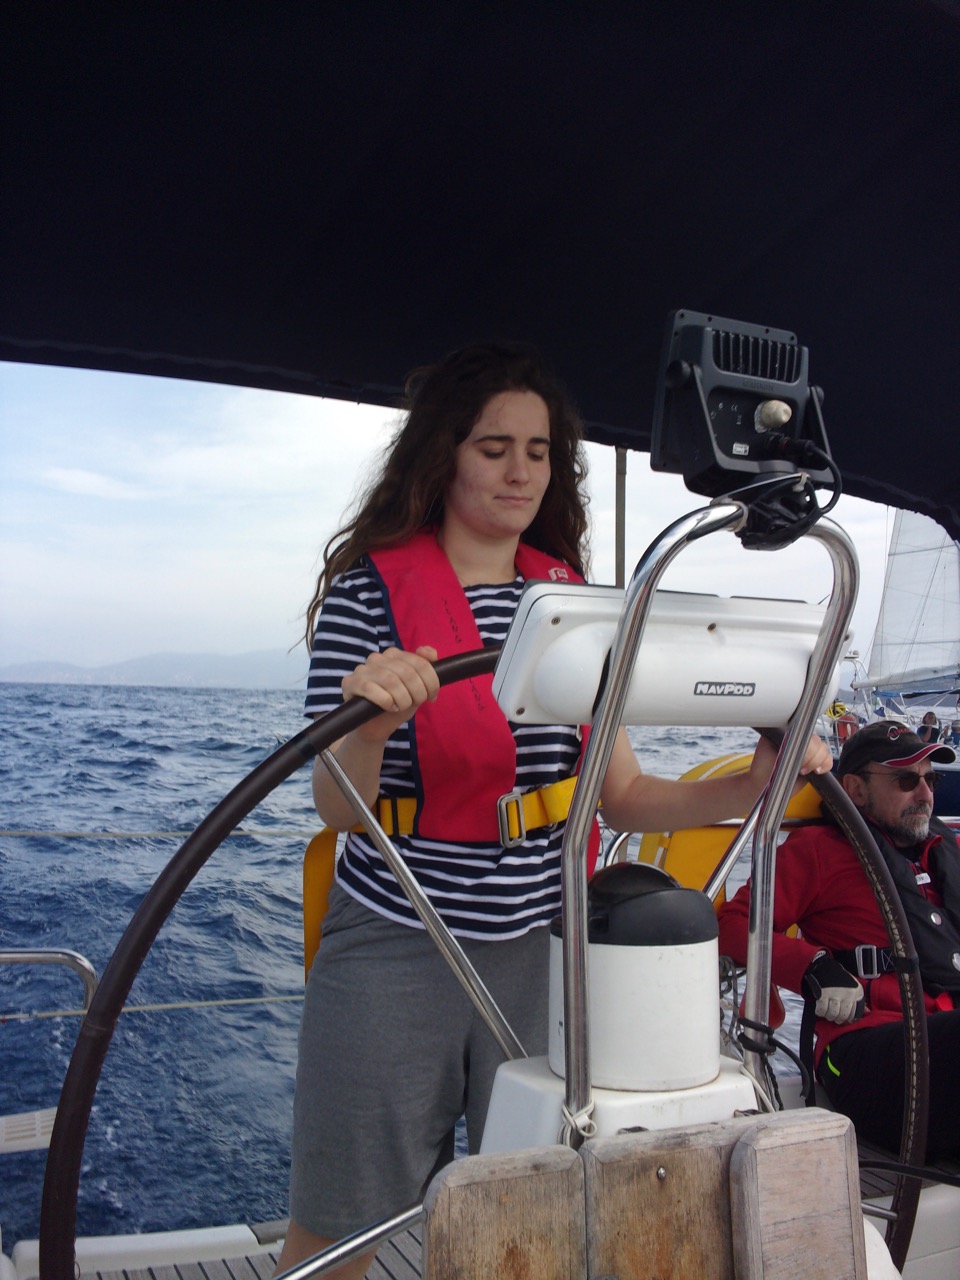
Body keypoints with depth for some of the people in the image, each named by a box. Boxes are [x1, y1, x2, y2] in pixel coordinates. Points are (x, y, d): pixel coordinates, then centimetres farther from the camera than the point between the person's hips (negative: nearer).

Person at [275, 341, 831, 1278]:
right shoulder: (368, 592, -6)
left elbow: (622, 797, 6)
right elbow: (338, 808, -12)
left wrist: (750, 785, -9)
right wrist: (371, 720, -32)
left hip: (541, 949, 4)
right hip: (394, 950, -3)